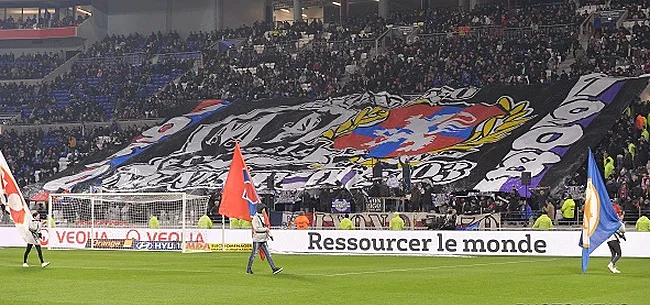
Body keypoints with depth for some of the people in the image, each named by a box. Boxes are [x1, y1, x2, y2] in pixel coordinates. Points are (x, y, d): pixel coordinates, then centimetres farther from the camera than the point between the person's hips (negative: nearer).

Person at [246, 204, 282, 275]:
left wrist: (269, 235, 14)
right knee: (254, 254, 0)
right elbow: (256, 228, -20)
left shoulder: (262, 217, 14)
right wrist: (265, 229, -12)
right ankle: (248, 269, 10)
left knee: (268, 254, 2)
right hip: (257, 240, -8)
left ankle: (274, 268, -2)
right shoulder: (256, 218, -13)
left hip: (263, 240, 8)